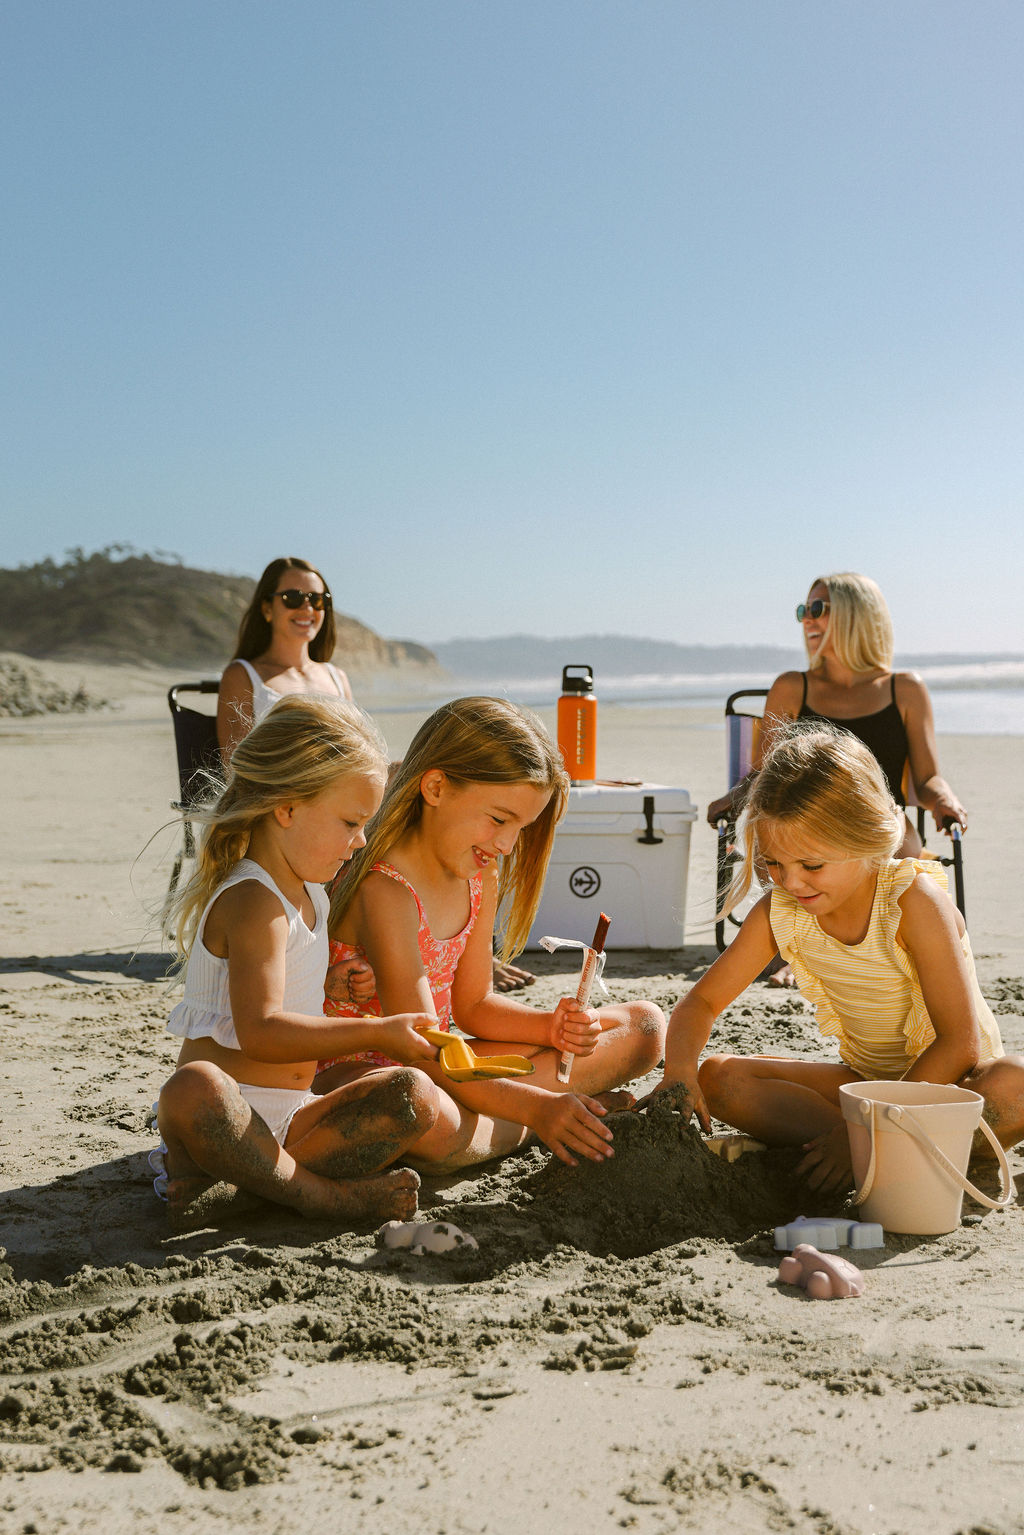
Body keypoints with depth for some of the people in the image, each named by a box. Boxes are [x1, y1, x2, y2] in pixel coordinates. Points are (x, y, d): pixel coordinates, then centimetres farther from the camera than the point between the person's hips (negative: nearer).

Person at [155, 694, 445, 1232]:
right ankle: (323, 1194, -25)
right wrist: (376, 1033, -26)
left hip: (290, 1117, 9)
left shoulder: (309, 892, 13)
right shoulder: (254, 903, -19)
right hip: (228, 1114, -9)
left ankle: (231, 1177, -16)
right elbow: (260, 1032, -30)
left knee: (414, 1096, -11)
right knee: (192, 1089, -41)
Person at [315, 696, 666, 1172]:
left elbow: (471, 1005, 10)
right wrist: (535, 1107, -30)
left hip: (441, 1065, 9)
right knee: (428, 1118, -48)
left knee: (644, 1025, 8)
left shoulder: (482, 878, 3)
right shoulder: (386, 891, -26)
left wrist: (550, 1028, -9)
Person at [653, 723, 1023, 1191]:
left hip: (954, 1081, -5)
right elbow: (702, 1001, -1)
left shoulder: (914, 901, -23)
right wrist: (679, 1072, -23)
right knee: (718, 1077, -15)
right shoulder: (780, 912, -8)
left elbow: (960, 1042, -25)